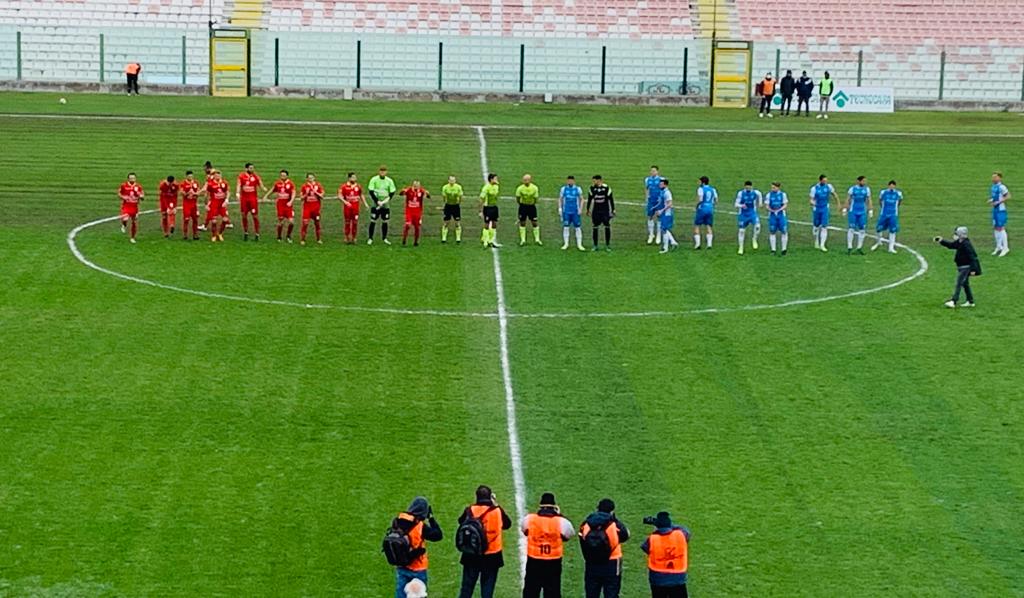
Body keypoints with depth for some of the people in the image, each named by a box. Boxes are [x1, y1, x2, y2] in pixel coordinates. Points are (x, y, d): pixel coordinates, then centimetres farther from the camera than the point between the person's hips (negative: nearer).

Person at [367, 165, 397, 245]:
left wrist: (386, 201, -11)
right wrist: (377, 201, -16)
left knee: (385, 221, 6)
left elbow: (392, 193, 3)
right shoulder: (374, 180, -5)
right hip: (375, 205, -2)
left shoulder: (389, 181, 2)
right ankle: (370, 238, 7)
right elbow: (371, 192, -7)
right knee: (373, 221, -1)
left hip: (385, 205, 2)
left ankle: (384, 238, 17)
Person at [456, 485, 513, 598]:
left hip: (471, 555, 1)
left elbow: (461, 521, 12)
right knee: (487, 588, 6)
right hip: (492, 556, -1)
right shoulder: (497, 511, -9)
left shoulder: (470, 510, -7)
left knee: (466, 587, 10)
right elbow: (507, 524, 10)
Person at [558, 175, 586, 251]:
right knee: (566, 227, 2)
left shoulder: (578, 189, 2)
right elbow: (560, 199, 12)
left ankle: (579, 244, 4)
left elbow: (581, 199, 7)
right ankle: (566, 244, 12)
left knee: (578, 228, -2)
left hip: (575, 212, -1)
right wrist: (560, 208, 3)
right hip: (566, 212, 1)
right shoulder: (563, 189, 5)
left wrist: (580, 209, -3)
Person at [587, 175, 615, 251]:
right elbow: (589, 199, 9)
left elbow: (611, 199, -2)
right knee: (595, 228, 1)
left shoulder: (606, 188, -9)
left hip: (605, 210, -2)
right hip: (596, 210, 2)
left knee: (607, 227, -2)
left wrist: (613, 210, -2)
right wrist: (588, 210, 12)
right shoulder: (592, 188, -2)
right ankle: (595, 245, 9)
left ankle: (607, 245, 7)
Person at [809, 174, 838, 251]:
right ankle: (816, 242, 32)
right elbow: (811, 200, -9)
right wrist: (812, 203, -33)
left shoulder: (828, 186, -5)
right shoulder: (814, 188, -11)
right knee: (816, 226, 11)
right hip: (817, 209, 0)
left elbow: (834, 195, 10)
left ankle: (822, 245, -7)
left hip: (825, 209, 0)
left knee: (824, 227, -8)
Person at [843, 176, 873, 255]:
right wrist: (845, 209, 1)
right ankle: (849, 247, -1)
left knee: (862, 230, 1)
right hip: (853, 212, -3)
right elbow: (847, 200, 4)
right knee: (851, 229, -5)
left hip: (862, 212, 3)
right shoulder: (852, 189, -3)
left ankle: (859, 248, 9)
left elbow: (869, 200, 10)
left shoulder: (867, 189, 5)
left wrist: (870, 210, 7)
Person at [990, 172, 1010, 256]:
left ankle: (1005, 248, -2)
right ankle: (999, 247, 25)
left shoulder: (1001, 187, -16)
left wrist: (998, 202, -20)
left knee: (1001, 228, -8)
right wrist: (991, 201, 6)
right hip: (994, 209, 9)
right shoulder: (993, 187, 12)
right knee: (995, 228, 13)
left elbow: (1008, 196, -18)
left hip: (1001, 209, -9)